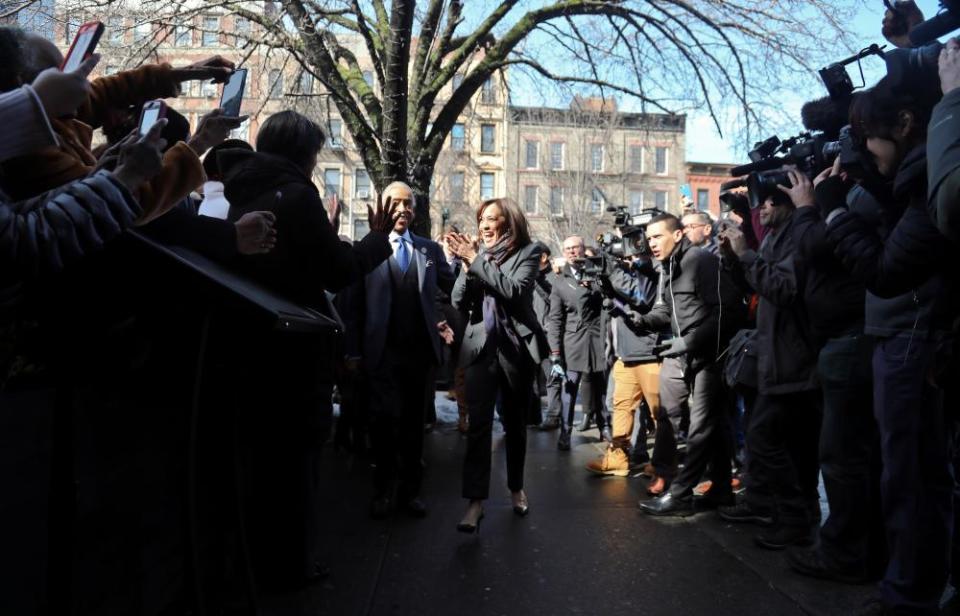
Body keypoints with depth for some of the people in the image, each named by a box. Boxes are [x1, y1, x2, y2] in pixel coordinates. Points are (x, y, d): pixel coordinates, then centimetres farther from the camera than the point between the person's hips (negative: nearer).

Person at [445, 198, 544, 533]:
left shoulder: (528, 252, -1)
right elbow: (459, 302, 1)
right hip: (481, 346, 2)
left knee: (515, 422, 12)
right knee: (478, 424, -7)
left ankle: (516, 487, 30)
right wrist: (467, 264, -13)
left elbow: (514, 290, -18)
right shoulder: (476, 253, 8)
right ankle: (475, 501, -6)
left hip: (516, 346, -1)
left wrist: (476, 261, -17)